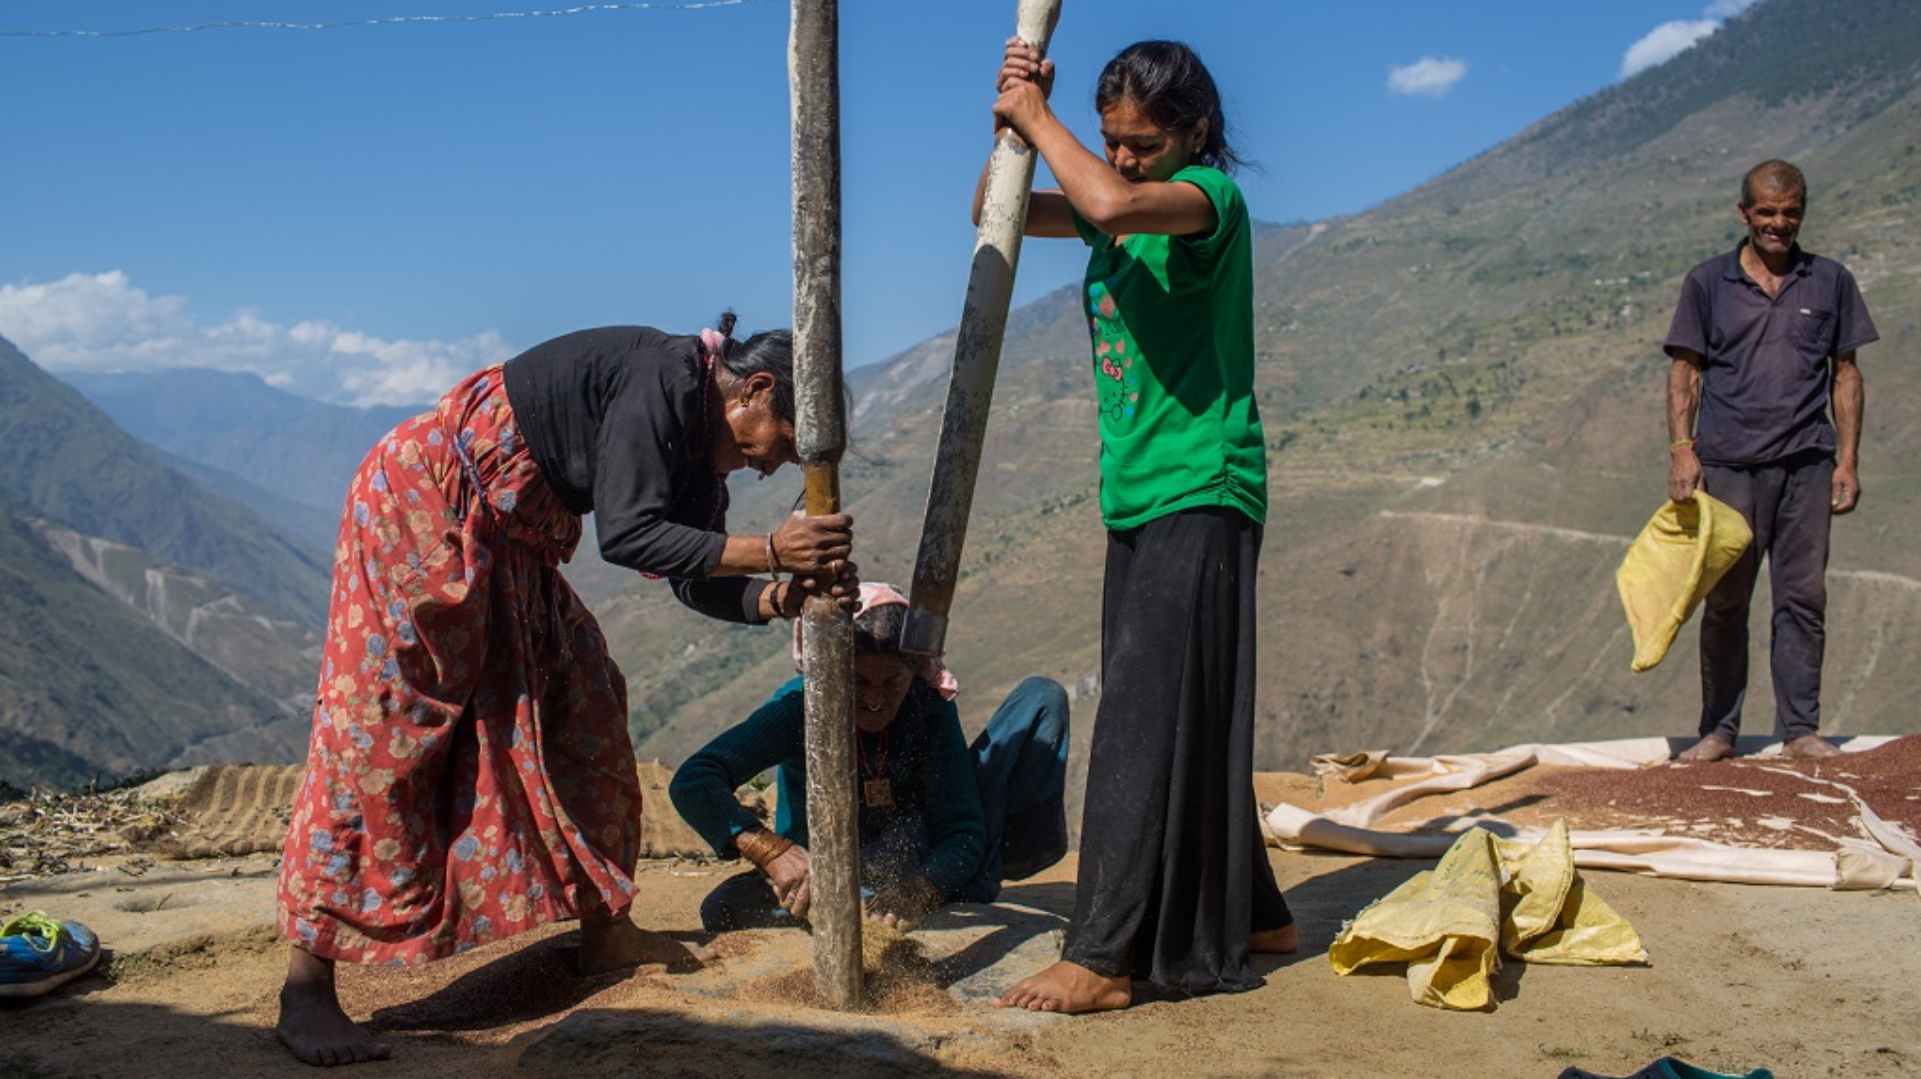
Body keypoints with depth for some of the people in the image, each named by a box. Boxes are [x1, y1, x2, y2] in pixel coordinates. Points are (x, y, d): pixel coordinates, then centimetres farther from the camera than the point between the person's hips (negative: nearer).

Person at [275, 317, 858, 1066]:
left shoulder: (700, 441, 6)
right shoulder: (664, 379, -22)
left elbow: (695, 581, 5)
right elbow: (625, 534, -30)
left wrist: (781, 598, -13)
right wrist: (768, 551, -30)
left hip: (504, 546, 10)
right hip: (420, 507, -10)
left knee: (579, 700, 9)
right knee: (379, 729, -10)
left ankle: (603, 933, 18)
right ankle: (305, 991, -6)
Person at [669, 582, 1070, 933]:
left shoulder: (929, 705, -17)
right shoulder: (799, 707, -21)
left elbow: (961, 827, -21)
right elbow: (692, 782, -33)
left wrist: (922, 887, -44)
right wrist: (770, 850, -49)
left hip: (932, 869, 2)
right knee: (725, 909, -34)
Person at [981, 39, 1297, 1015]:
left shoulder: (1211, 198, -11)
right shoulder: (1121, 204, 13)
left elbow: (1113, 202, -31)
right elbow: (997, 213, 19)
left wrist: (1037, 117, -16)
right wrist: (1015, 120, 3)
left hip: (1201, 497, -9)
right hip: (1138, 497, 9)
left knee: (1149, 719, -10)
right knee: (1184, 718, 14)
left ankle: (1106, 956, -8)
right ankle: (1247, 913, 27)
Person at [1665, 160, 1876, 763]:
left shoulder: (1830, 283, 11)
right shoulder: (1707, 283, 7)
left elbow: (1845, 374, 11)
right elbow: (1685, 370, 6)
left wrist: (1848, 460, 4)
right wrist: (1682, 450, -6)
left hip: (1806, 463, 1)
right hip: (1729, 462, -1)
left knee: (1803, 598, 2)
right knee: (1725, 601, 2)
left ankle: (1800, 729, 11)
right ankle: (1718, 729, 9)